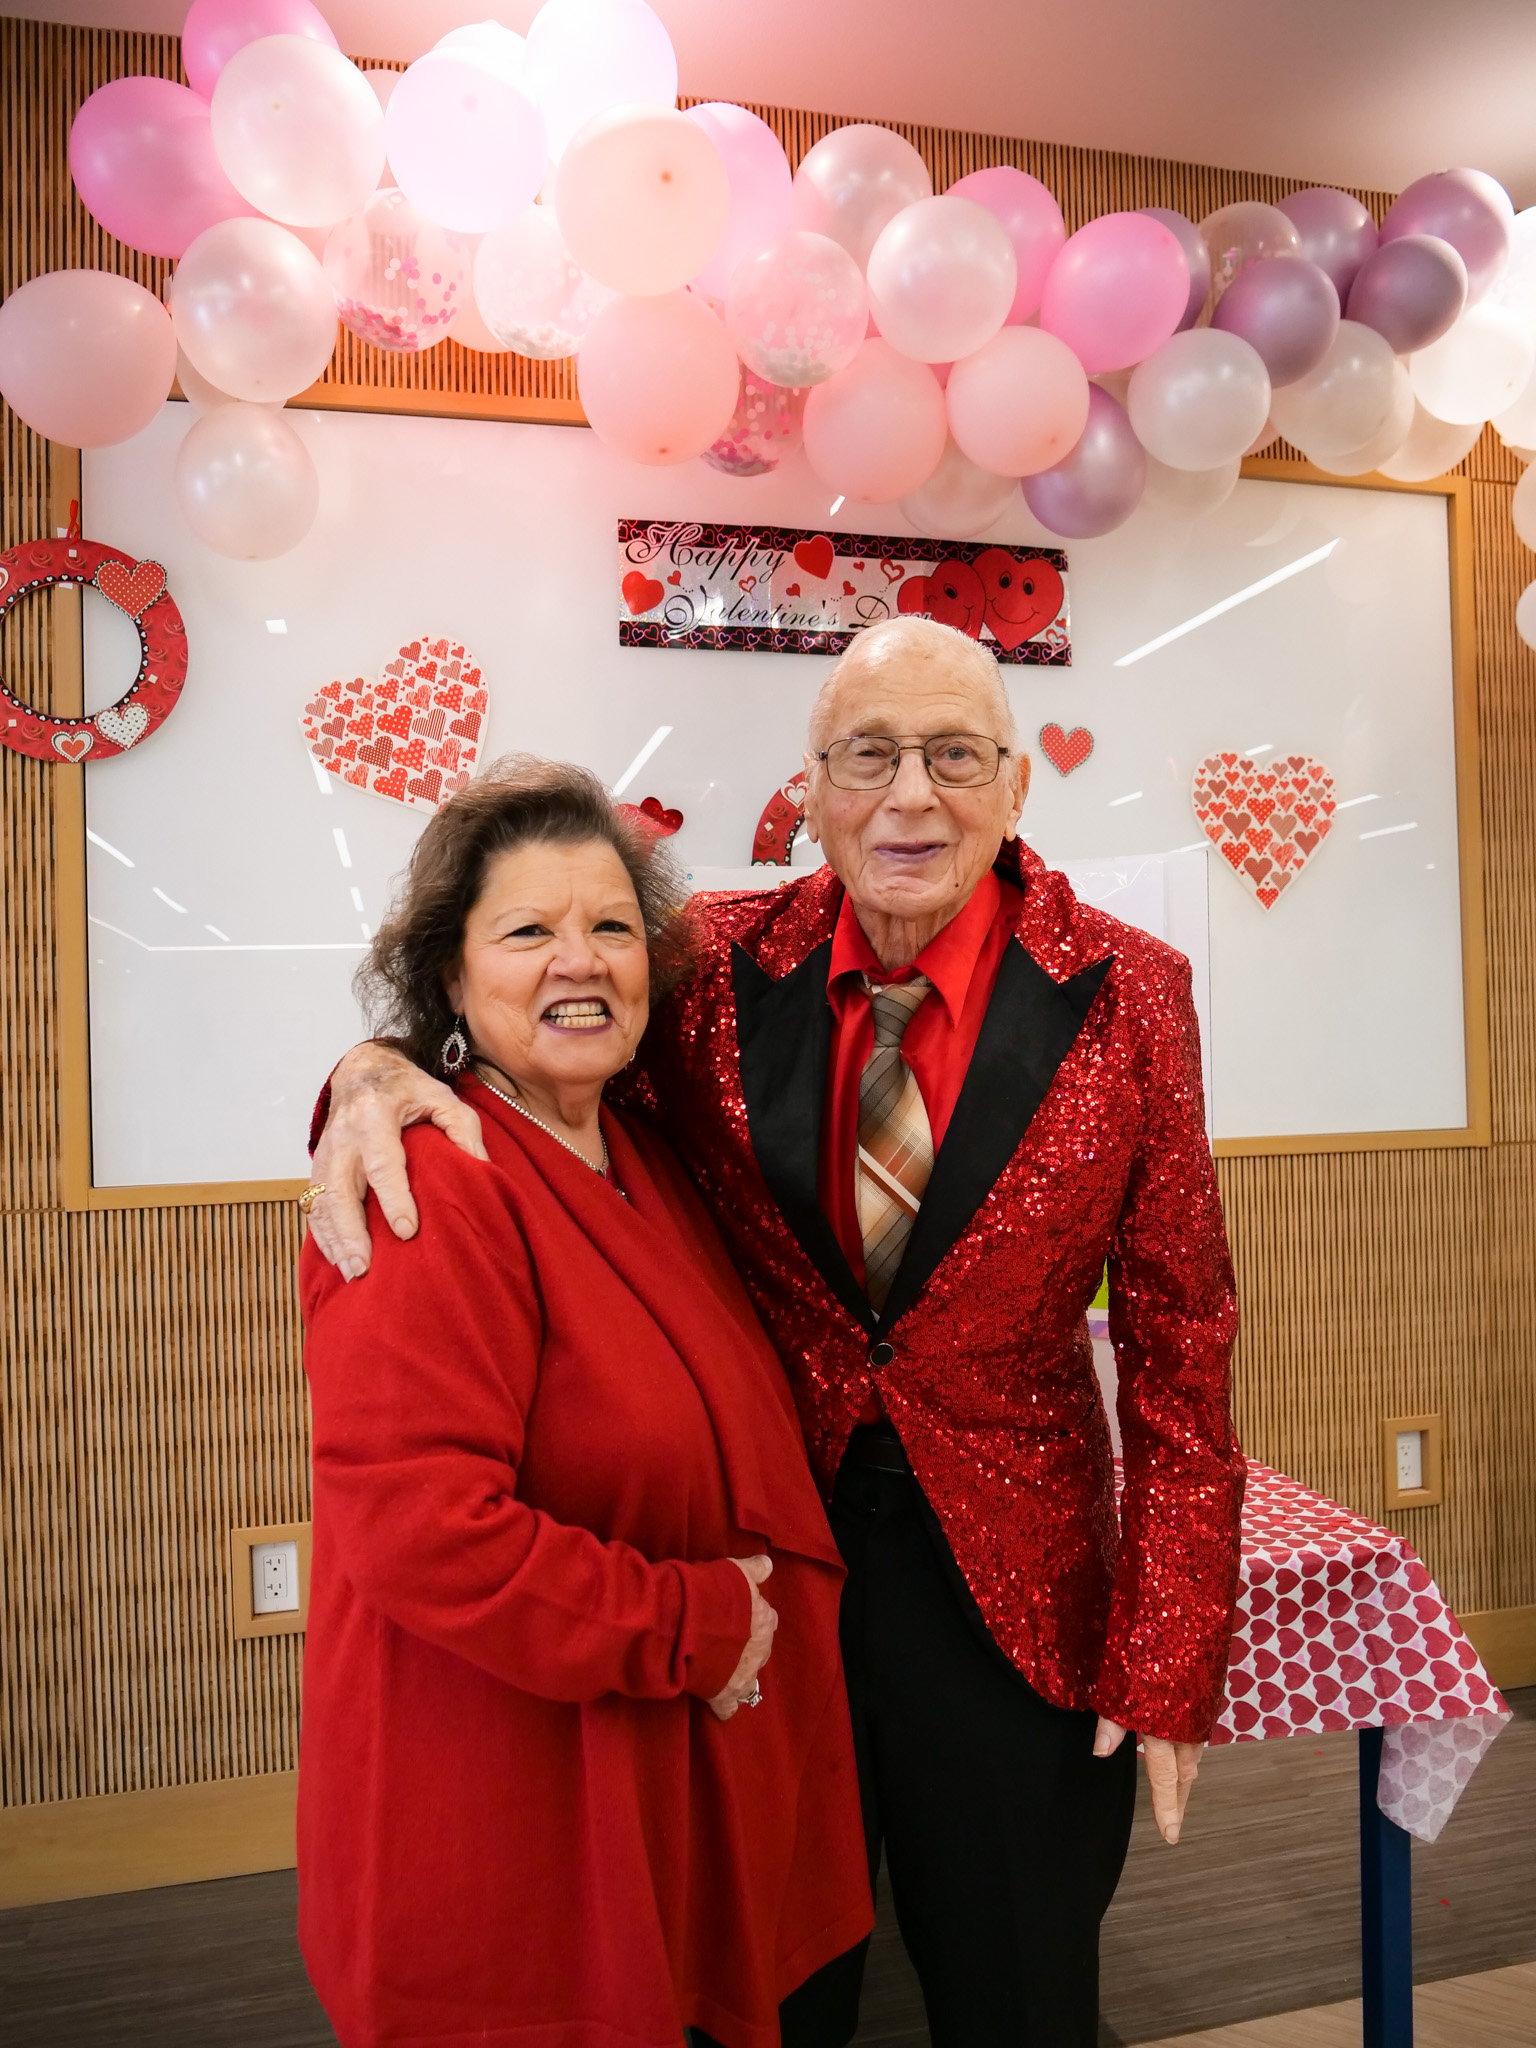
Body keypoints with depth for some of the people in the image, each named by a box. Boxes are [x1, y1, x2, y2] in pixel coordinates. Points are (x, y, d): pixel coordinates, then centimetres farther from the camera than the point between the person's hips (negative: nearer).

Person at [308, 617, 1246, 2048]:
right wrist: (380, 1072, -23)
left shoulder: (1125, 996, -10)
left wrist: (1170, 1657, -6)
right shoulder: (724, 968, -8)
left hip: (1014, 1599, 0)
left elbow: (1178, 1336, -6)